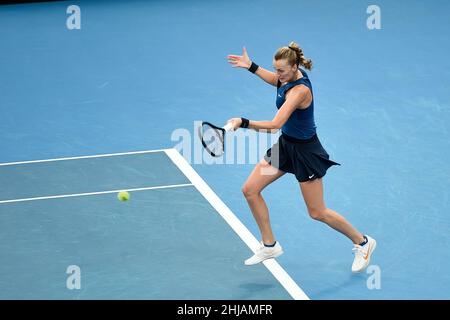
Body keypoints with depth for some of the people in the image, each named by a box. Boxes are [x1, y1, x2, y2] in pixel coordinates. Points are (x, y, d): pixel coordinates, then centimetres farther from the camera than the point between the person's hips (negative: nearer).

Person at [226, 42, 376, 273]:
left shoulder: (300, 91, -32)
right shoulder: (289, 76, -6)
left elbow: (275, 125, -41)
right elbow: (276, 81, 23)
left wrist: (243, 123, -46)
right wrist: (251, 66, 15)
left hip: (305, 151, -8)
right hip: (285, 144, 8)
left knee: (317, 213, 3)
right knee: (250, 190, 2)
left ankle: (362, 243, 25)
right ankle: (269, 246, 16)